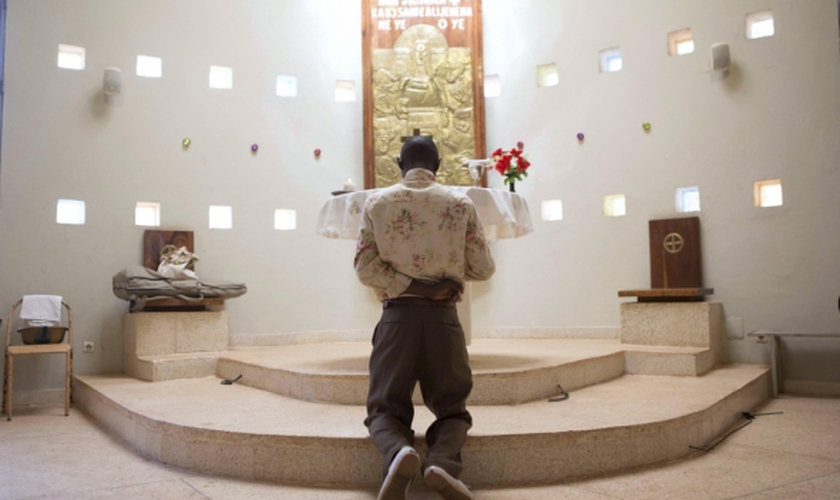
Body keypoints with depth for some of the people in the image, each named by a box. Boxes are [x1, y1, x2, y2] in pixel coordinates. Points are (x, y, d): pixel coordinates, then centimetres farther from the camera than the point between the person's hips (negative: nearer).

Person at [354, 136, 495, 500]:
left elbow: (365, 267, -5)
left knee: (386, 408, 9)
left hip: (398, 315, 0)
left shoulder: (376, 203, 3)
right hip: (443, 316, 0)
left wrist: (412, 286, -7)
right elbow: (484, 269, 4)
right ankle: (443, 463, -19)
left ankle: (398, 452, -26)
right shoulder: (461, 204, 2)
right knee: (452, 408, 13)